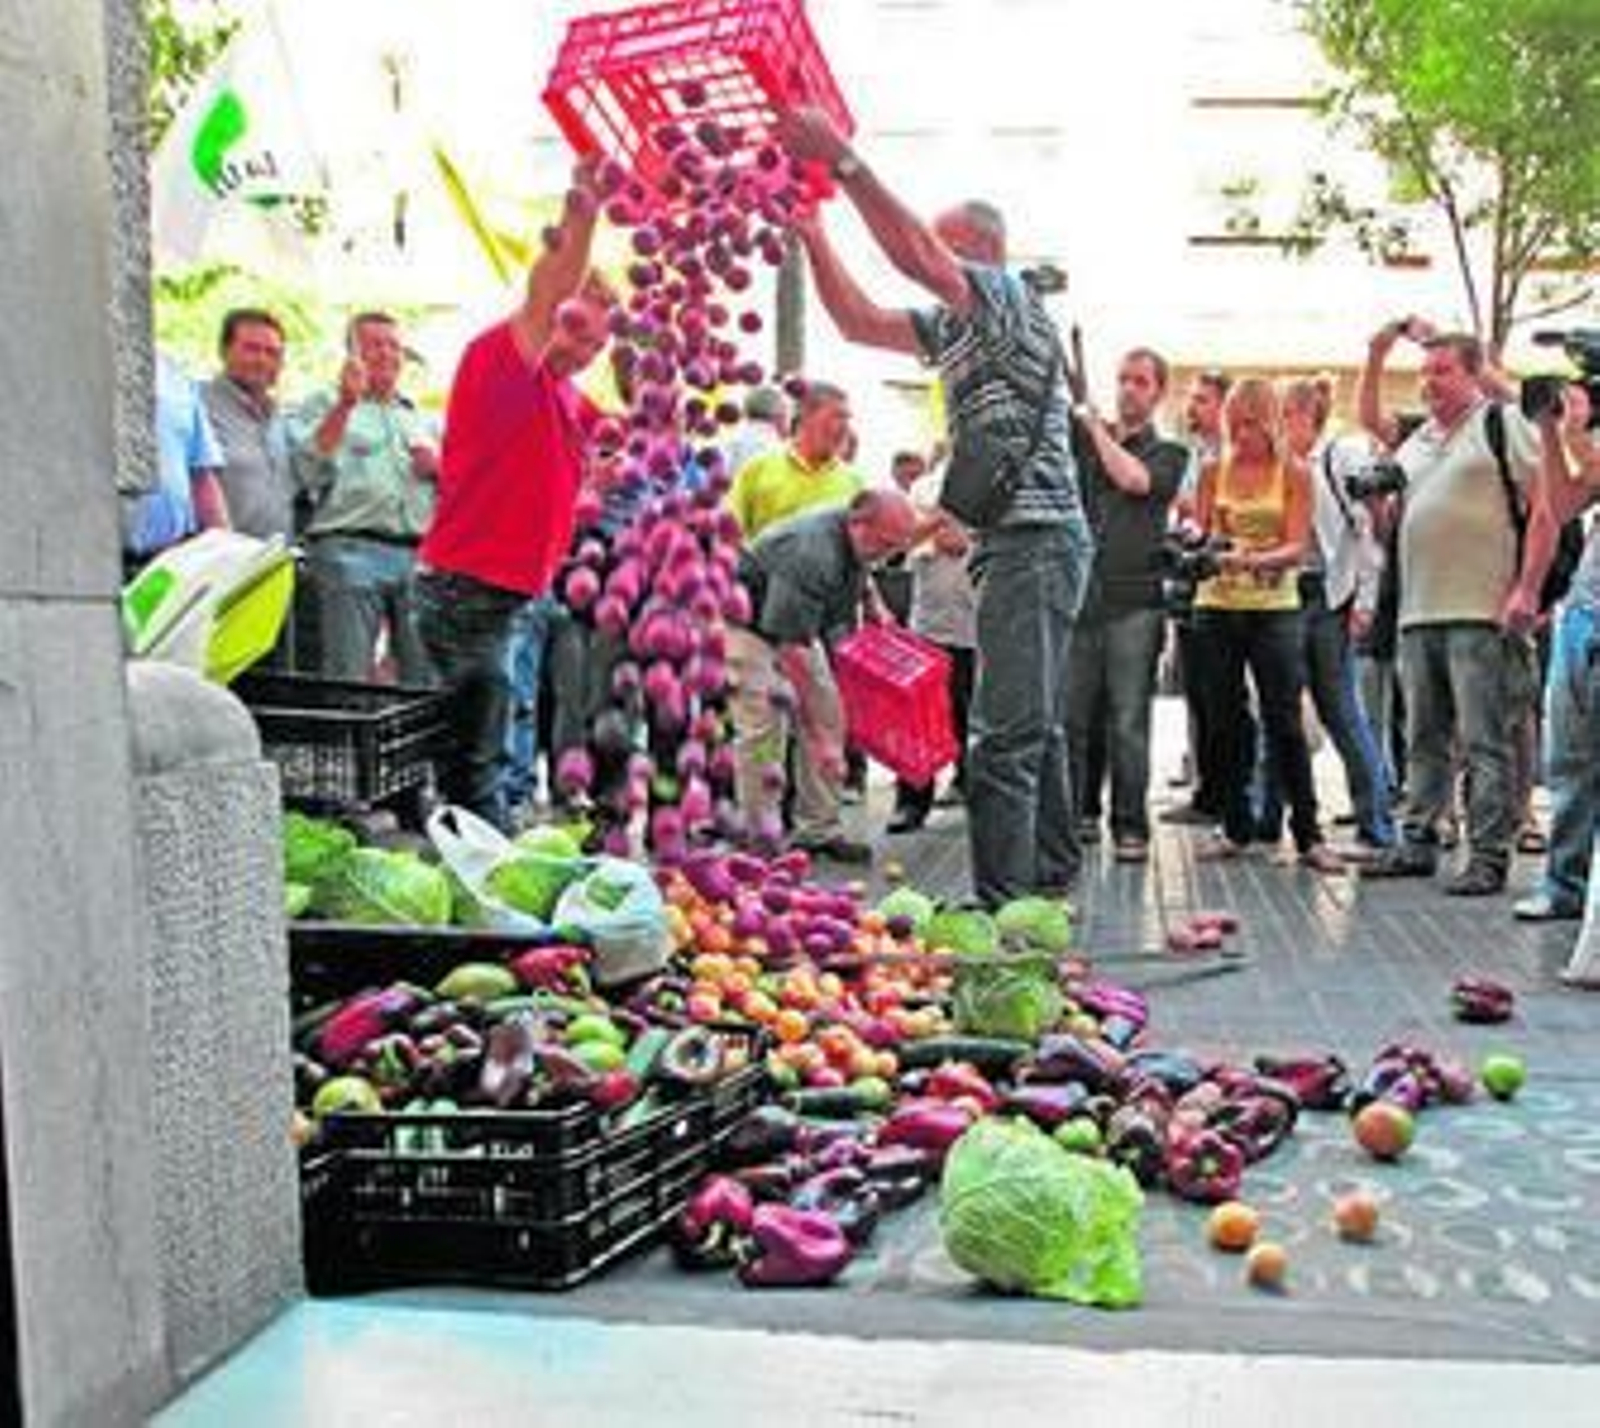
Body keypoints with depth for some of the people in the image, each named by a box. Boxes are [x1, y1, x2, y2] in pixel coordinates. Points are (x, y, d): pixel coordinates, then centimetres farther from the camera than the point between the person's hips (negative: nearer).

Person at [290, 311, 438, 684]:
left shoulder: (422, 421, 26)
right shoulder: (325, 405, 13)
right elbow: (310, 471, -5)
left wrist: (439, 468, 5)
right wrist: (345, 405, -9)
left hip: (421, 556, 4)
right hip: (350, 551, -4)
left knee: (428, 682, 0)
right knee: (348, 681, -10)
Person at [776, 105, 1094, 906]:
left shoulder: (1009, 298, -6)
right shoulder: (955, 328, 21)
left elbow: (914, 255, -22)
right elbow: (859, 323, 21)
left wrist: (843, 160, -21)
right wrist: (811, 232, 13)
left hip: (1034, 537, -11)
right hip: (1016, 545, 11)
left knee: (1006, 736, -16)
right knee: (1036, 728, 16)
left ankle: (999, 905, -18)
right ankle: (1051, 883, 26)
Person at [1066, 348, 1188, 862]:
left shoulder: (1168, 454, 9)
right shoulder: (1083, 439, 16)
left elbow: (1134, 478, -11)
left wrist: (1097, 428, -1)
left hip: (1133, 602, -2)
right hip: (1078, 595, 2)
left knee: (1128, 721, -2)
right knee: (1069, 718, 2)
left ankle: (1130, 827, 4)